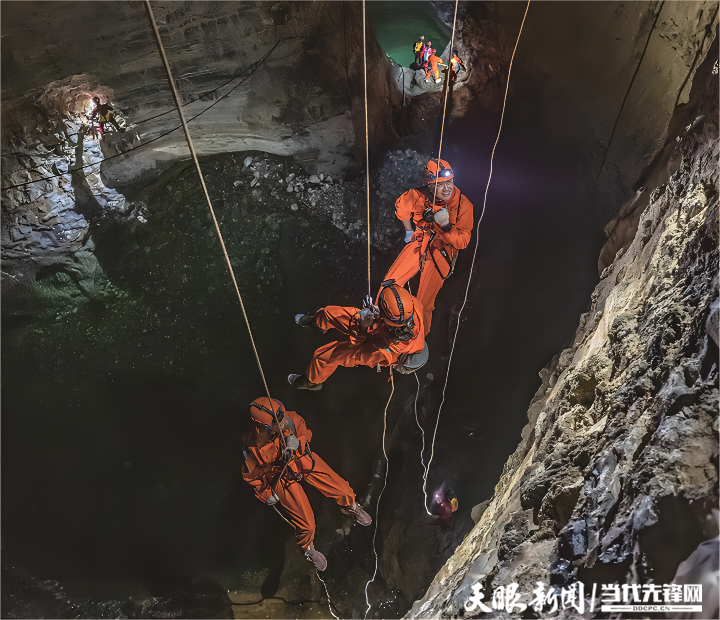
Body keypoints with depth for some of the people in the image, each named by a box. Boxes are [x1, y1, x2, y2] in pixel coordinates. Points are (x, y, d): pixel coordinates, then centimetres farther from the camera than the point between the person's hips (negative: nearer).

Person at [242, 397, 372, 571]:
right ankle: (307, 547, 29)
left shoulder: (290, 418, -28)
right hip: (283, 478, -3)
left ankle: (350, 506, 37)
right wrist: (266, 494, 1)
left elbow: (305, 433, -5)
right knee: (306, 524, -7)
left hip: (304, 460, 3)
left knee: (342, 489, -1)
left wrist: (296, 441, -27)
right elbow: (251, 474, -9)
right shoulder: (255, 447, -31)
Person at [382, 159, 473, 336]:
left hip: (442, 252, -3)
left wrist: (445, 225, -34)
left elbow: (462, 242, -18)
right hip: (419, 244, 3)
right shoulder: (419, 195, -12)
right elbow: (401, 206, 11)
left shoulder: (463, 205, -19)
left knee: (423, 305, -9)